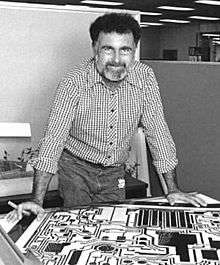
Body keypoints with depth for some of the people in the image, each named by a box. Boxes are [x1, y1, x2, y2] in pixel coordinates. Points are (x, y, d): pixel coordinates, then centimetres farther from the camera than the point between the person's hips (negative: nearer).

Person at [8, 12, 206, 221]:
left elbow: (157, 132, -8)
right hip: (76, 168, -2)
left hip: (115, 172, 3)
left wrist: (173, 190, -10)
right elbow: (54, 138, -24)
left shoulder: (145, 78, -13)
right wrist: (37, 201, -30)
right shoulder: (74, 82, -22)